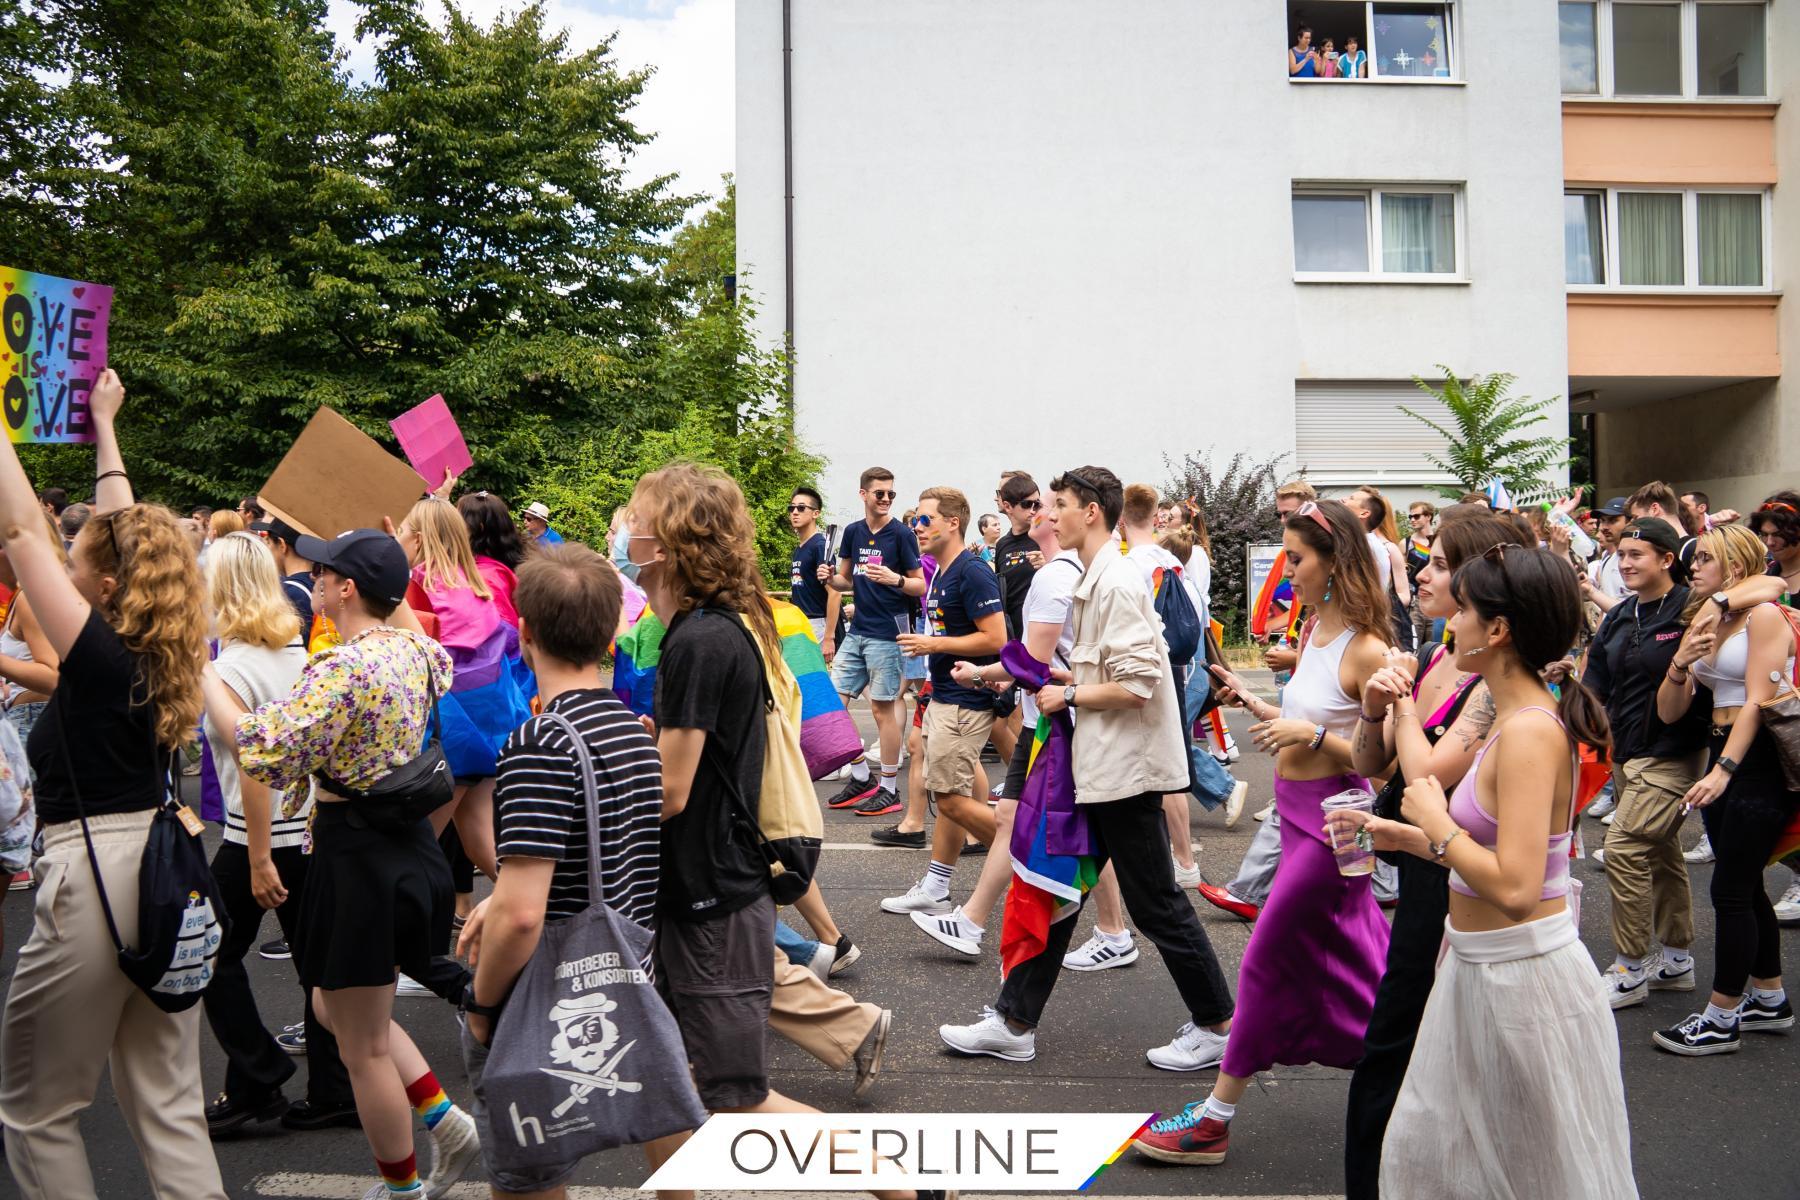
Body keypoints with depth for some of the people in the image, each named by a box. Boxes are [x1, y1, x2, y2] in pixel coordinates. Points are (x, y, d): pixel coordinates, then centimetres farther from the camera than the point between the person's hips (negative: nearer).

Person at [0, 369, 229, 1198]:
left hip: (91, 876, -7)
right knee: (169, 1105, 12)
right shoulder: (165, 656, 4)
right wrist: (103, 426, 26)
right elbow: (130, 535, 17)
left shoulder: (98, 654, -15)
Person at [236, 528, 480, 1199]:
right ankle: (446, 1121, 24)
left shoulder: (342, 668, -23)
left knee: (362, 1048, 10)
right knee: (335, 1008, 27)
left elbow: (267, 757, -27)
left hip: (358, 856, -9)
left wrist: (205, 679, -16)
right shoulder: (413, 648, 2)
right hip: (407, 841, 9)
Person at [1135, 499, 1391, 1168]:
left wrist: (1313, 735, -27)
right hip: (1298, 812, 9)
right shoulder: (1316, 632, 6)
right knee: (1346, 960, 18)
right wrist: (1251, 702, 2)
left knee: (1265, 961, 0)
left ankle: (1215, 1122, 13)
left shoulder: (1367, 650, -19)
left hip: (1328, 818, -9)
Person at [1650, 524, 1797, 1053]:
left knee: (1730, 888, -6)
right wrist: (1680, 664, -10)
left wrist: (1723, 770, -25)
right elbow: (1669, 712, 9)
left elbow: (1756, 700, -17)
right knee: (1745, 886, 15)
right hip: (1720, 751, 8)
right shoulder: (1702, 622, 13)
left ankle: (1720, 1019, 2)